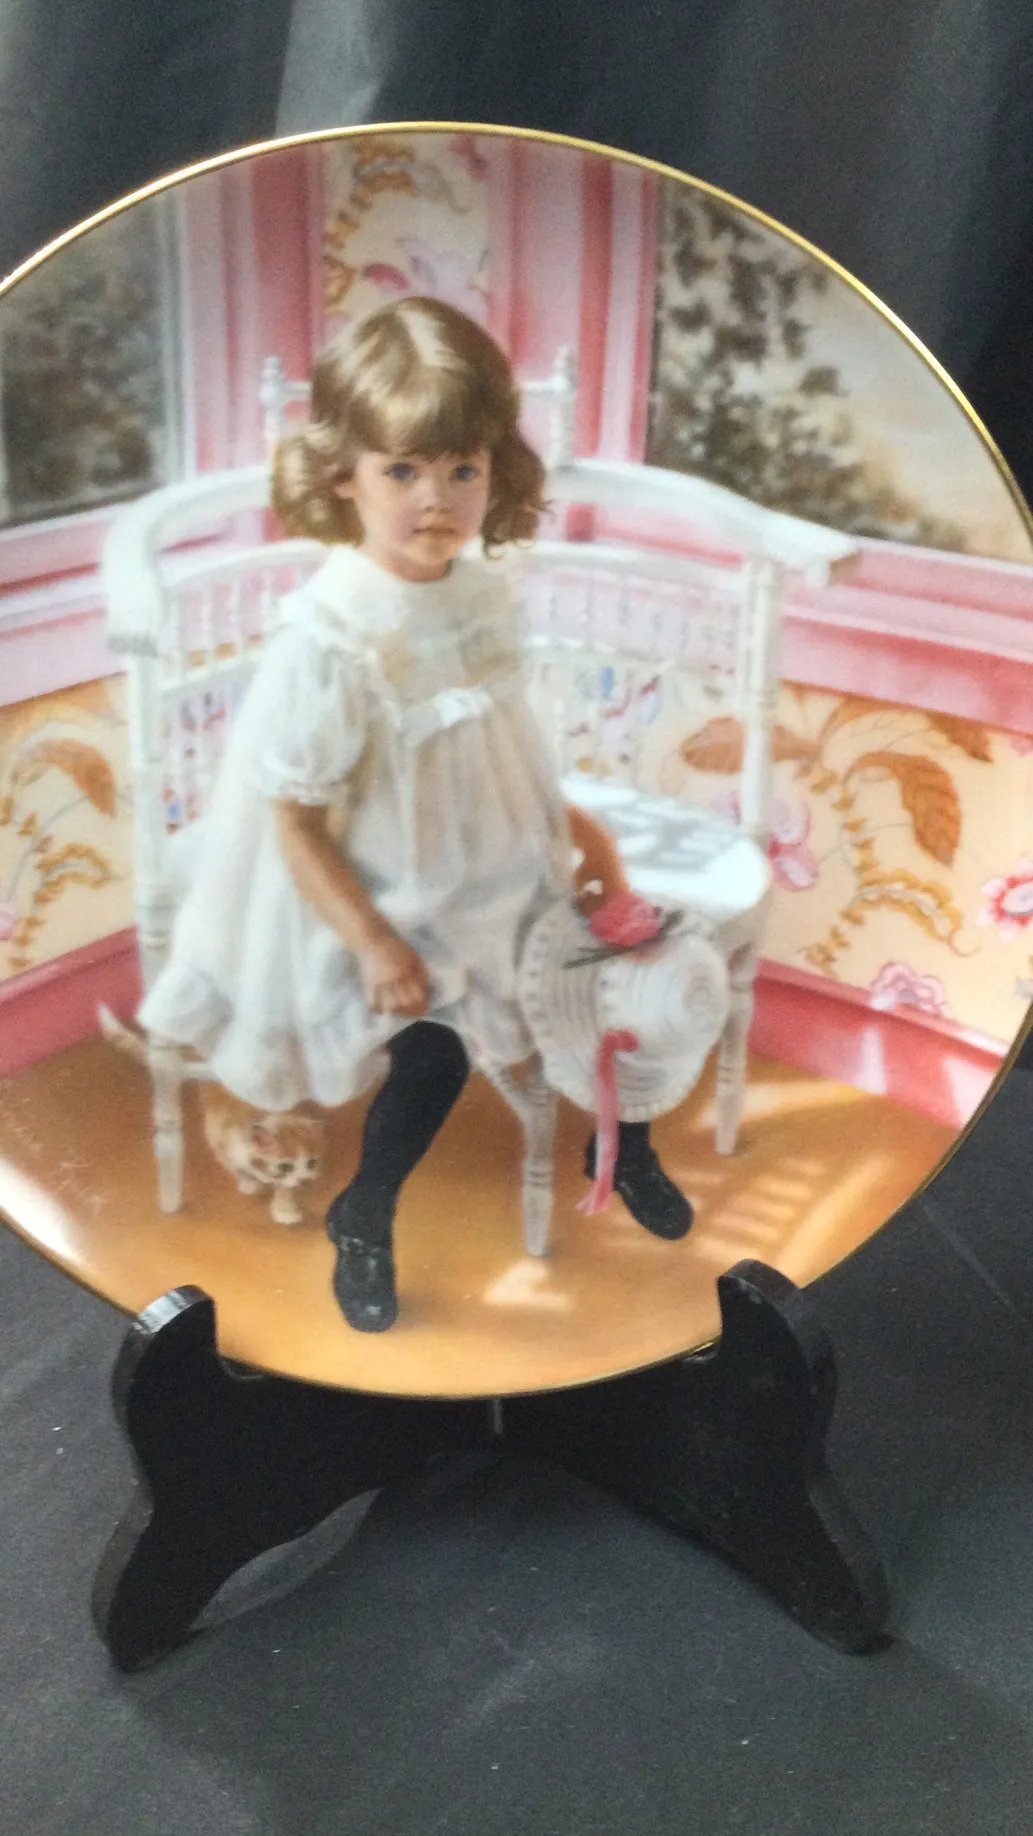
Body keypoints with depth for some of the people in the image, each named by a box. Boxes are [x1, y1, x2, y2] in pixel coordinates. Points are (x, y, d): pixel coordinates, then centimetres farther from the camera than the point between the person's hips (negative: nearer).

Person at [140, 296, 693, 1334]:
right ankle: (362, 1221, 16)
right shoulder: (327, 641, -27)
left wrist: (566, 822, 9)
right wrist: (375, 946, -21)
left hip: (493, 870, 7)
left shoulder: (482, 587, -6)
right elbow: (295, 821, -22)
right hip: (387, 904, -7)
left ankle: (623, 1149, 37)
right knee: (435, 1048, -16)